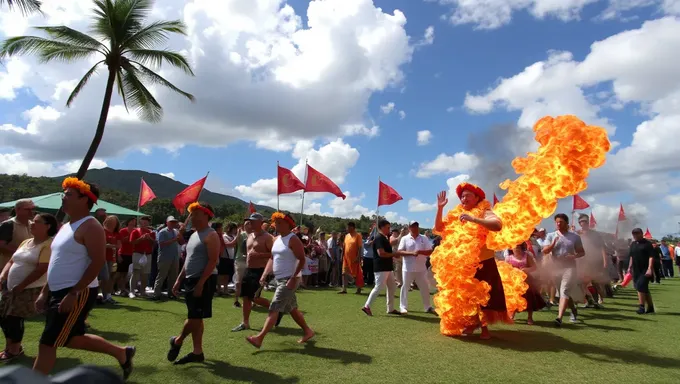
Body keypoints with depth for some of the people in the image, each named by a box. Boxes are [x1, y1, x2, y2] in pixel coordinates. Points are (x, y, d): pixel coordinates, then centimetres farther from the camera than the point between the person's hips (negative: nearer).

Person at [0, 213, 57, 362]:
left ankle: (14, 350, 11)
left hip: (31, 289, -8)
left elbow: (42, 269, -21)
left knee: (14, 317, -9)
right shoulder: (26, 242, 13)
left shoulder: (48, 245, -15)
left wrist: (21, 286, -19)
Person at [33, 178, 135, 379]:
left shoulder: (90, 226, -15)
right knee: (71, 339, 18)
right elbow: (57, 264, 21)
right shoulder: (65, 227, 14)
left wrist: (73, 294, -25)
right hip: (58, 293, 10)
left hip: (78, 294, -10)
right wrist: (45, 292, 16)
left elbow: (97, 262, -22)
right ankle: (122, 353, 30)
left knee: (47, 344, -4)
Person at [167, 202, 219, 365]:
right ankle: (197, 352, 19)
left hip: (204, 280, -9)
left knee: (195, 316, -4)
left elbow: (213, 261, -20)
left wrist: (200, 283, -23)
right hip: (191, 279, 10)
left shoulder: (211, 235, -14)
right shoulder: (194, 235, 15)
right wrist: (179, 280, 15)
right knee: (195, 317, 12)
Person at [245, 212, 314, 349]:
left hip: (288, 280, -9)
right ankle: (307, 331, 29)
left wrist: (293, 278, -25)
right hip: (279, 280, 9)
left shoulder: (293, 239, -14)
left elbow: (302, 260, -18)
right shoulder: (276, 239, 12)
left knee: (274, 309, -10)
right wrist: (264, 275, 4)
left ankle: (259, 338, -9)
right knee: (292, 308, 16)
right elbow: (272, 259, 15)